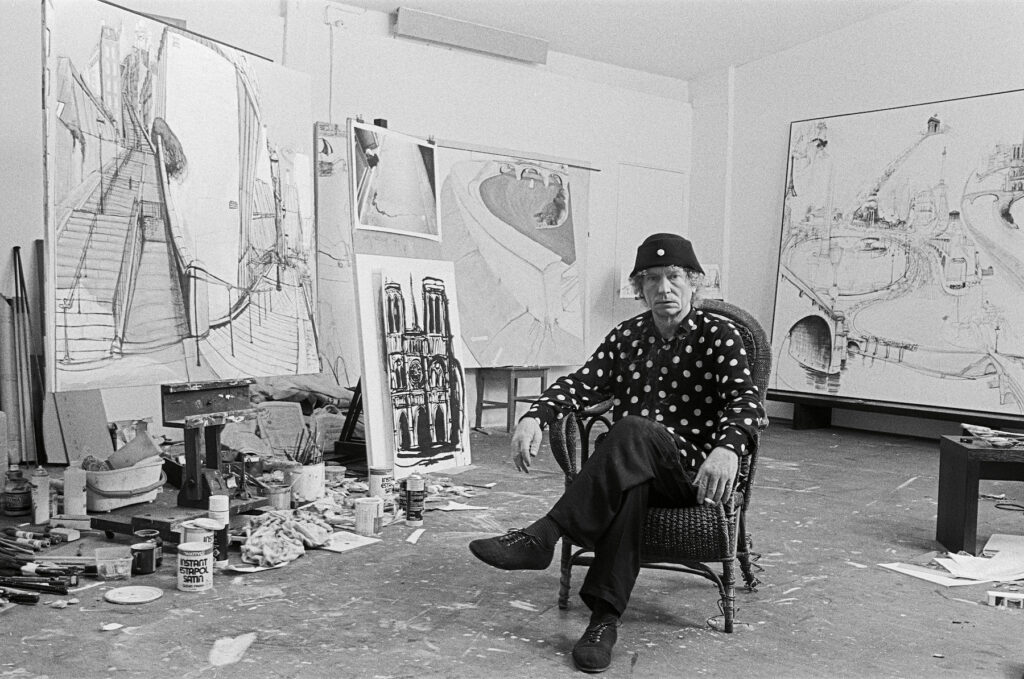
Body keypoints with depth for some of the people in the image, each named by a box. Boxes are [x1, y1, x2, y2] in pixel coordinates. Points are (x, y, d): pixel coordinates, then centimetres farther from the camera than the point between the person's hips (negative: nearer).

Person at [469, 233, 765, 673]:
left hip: (691, 471, -3)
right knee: (629, 486, -36)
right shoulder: (627, 336, 15)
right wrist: (535, 416, -12)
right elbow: (583, 384, 9)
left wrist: (728, 447, -35)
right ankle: (604, 618, -34)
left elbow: (745, 398, -13)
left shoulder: (718, 336, 1)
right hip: (626, 466, 3)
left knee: (634, 431, -36)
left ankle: (541, 537, -37)